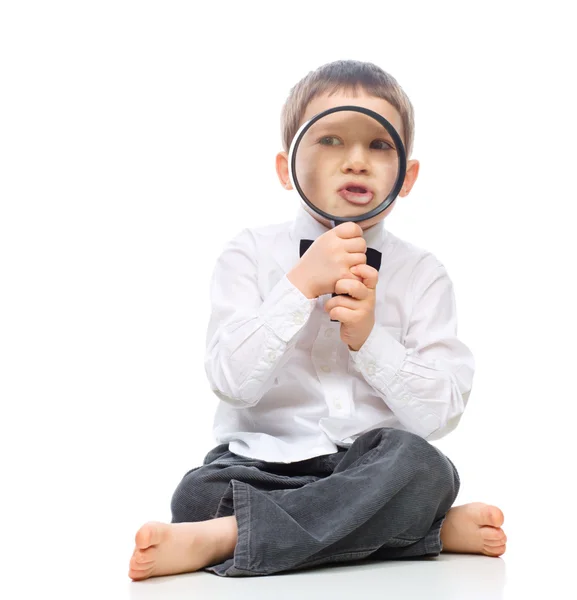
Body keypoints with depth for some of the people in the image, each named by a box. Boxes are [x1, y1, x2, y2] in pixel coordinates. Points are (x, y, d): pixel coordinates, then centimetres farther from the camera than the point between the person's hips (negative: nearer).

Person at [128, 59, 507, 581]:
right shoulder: (252, 255, 2)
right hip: (264, 461, 0)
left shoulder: (422, 274, 4)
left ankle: (221, 538, -27)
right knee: (199, 493, -32)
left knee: (423, 467, -33)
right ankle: (432, 529, -20)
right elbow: (233, 381, -12)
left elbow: (440, 415, -4)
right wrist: (302, 284, -19)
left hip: (373, 468, 0)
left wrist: (369, 337, -17)